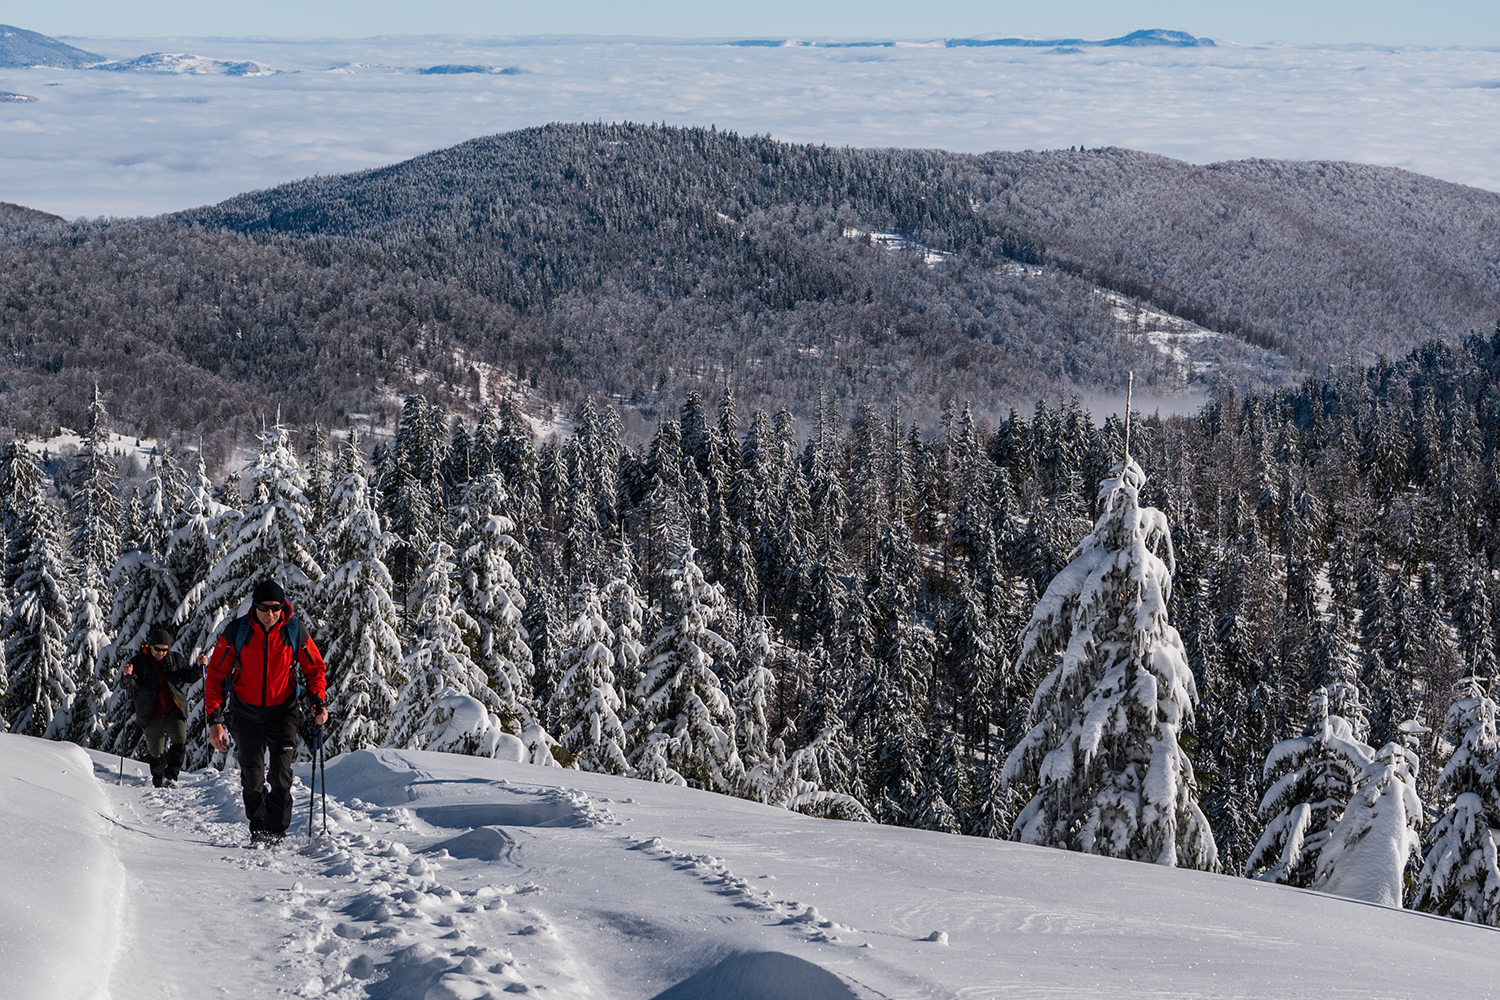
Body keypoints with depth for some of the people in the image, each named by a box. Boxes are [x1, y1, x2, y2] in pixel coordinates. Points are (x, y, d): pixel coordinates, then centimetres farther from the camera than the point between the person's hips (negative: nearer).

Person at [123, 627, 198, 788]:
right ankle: (157, 779, 30)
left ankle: (170, 775, -8)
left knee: (180, 741, -20)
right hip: (151, 715, -1)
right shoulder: (139, 661, -2)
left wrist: (198, 667, -6)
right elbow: (131, 687, -8)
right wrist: (128, 676, -30)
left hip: (174, 712, 1)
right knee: (155, 751, 6)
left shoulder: (176, 659, 4)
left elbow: (188, 677, 13)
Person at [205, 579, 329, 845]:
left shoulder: (295, 632, -11)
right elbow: (215, 676, -7)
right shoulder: (236, 632, -14)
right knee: (252, 776, -2)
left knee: (281, 773, -12)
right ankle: (258, 826, 18)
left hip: (282, 711, 0)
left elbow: (315, 668, 3)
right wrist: (215, 720, -13)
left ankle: (277, 830, 0)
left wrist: (318, 701, -14)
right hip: (246, 712, 0)